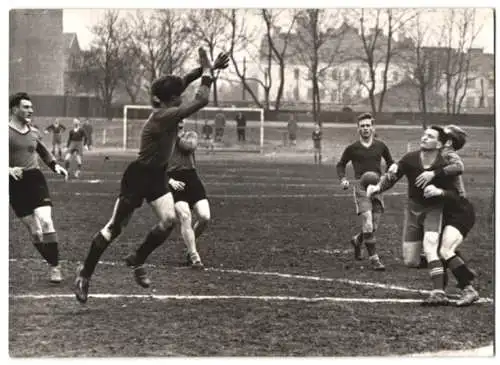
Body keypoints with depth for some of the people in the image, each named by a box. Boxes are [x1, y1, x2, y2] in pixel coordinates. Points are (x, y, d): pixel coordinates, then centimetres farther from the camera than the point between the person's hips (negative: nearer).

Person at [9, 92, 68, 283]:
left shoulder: (34, 133, 10)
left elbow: (44, 152, 27)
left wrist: (55, 165, 11)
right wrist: (8, 169, -25)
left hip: (35, 179, 2)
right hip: (15, 184, -2)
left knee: (45, 221, -16)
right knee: (34, 230, 0)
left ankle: (55, 267, -8)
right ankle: (53, 265, 15)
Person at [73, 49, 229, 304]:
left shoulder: (164, 110, -2)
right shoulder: (164, 116, -27)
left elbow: (183, 82, 9)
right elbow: (201, 101, -28)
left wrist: (206, 69, -2)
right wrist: (207, 72, -17)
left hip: (156, 176, 9)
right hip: (138, 177, -9)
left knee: (169, 220, -8)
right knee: (115, 228, 0)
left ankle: (137, 261, 12)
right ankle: (85, 273, 14)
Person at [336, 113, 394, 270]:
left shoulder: (380, 146, 7)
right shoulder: (352, 148, 2)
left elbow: (390, 162, 21)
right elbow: (341, 164, 15)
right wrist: (343, 179, -2)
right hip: (361, 187, -3)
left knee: (374, 227, 9)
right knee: (368, 224, -17)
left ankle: (357, 240, 41)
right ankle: (374, 259, -13)